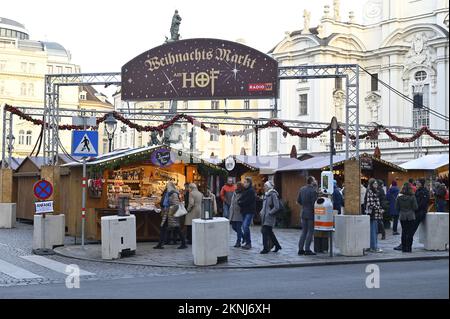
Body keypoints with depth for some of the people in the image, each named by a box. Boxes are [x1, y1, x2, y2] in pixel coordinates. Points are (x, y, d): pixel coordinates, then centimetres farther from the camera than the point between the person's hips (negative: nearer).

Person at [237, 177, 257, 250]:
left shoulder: (251, 191, -12)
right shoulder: (244, 190, 16)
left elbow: (247, 201, -18)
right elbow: (241, 199, 15)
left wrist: (239, 203, -4)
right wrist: (240, 202, -6)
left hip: (249, 211, -9)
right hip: (244, 211, 9)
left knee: (246, 226, -15)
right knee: (244, 227, 10)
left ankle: (248, 243, -8)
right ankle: (247, 243, 17)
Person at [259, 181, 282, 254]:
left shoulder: (273, 195, -13)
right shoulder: (266, 194, 13)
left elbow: (276, 207, -17)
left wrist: (270, 213, -17)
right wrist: (262, 211, 12)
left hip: (270, 217, -9)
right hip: (265, 217, 9)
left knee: (265, 232, -9)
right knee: (269, 232, 15)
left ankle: (266, 248, -1)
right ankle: (277, 245, 27)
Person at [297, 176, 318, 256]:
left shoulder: (302, 189, 5)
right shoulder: (313, 190, -17)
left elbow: (298, 201, 11)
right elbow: (314, 203, -20)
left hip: (303, 213, 7)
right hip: (311, 213, -7)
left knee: (304, 231, 14)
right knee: (310, 231, 0)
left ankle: (300, 249, 14)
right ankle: (307, 250, 0)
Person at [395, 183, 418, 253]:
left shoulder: (399, 197, -4)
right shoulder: (412, 197, -12)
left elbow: (397, 207, 0)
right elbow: (415, 207, -9)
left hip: (402, 216, 3)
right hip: (411, 216, -3)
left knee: (404, 232, 10)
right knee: (410, 232, 4)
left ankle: (404, 248, 12)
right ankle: (408, 248, 3)